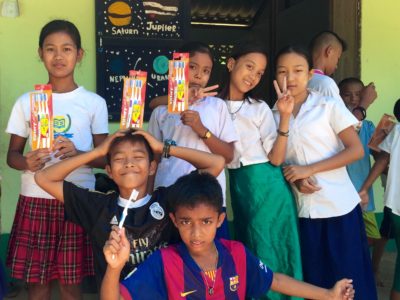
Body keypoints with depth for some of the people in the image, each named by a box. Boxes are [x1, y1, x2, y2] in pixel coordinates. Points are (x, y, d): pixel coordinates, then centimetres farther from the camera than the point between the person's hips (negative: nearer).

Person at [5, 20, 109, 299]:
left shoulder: (94, 102, 0)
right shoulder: (26, 102, 3)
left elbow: (105, 157, 0)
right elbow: (12, 155, 7)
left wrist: (78, 155, -20)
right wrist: (26, 163, -16)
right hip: (35, 200, 1)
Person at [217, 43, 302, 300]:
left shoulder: (260, 108, -3)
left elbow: (276, 159, -9)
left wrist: (285, 117, -17)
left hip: (266, 186, -2)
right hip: (238, 187, 2)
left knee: (269, 252, 5)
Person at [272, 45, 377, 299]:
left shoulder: (330, 105, -4)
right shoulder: (275, 115, 6)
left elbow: (356, 150, -8)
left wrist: (309, 169, -15)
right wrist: (295, 180, -11)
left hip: (340, 205, -3)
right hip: (303, 209, 3)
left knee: (348, 277, 4)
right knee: (313, 279, 11)